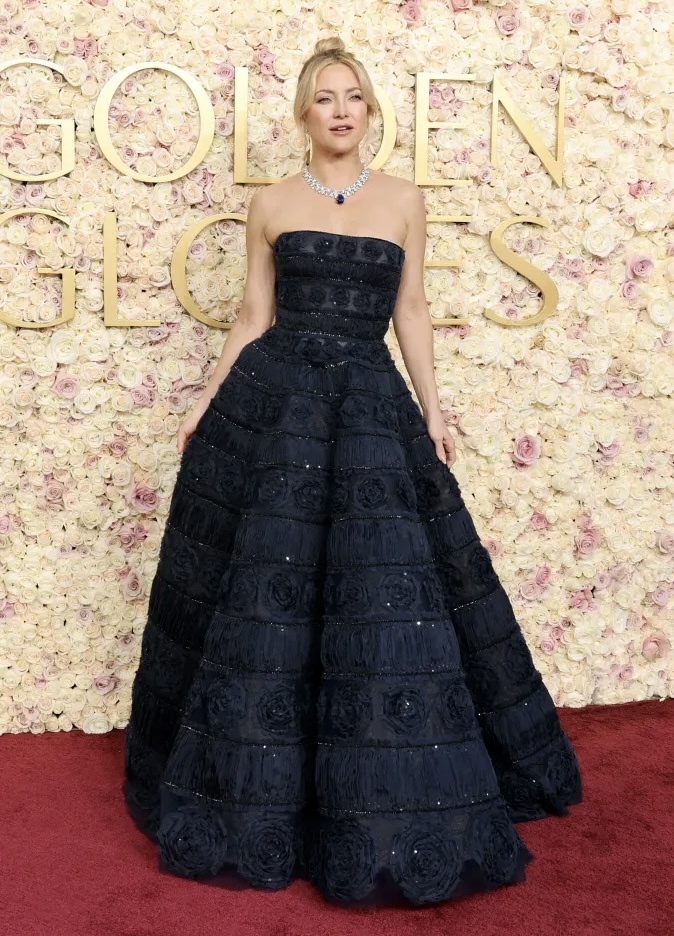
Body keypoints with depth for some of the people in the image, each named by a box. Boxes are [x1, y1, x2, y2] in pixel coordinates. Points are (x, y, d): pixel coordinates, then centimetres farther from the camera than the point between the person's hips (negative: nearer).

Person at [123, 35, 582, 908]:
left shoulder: (403, 199, 9)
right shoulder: (271, 204, 7)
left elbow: (410, 312, 10)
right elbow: (253, 316, 9)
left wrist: (433, 410, 4)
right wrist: (206, 402, 4)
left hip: (372, 406, 1)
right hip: (271, 402, 0)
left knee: (382, 590, -1)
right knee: (265, 585, 1)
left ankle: (381, 803, 18)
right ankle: (258, 790, 21)